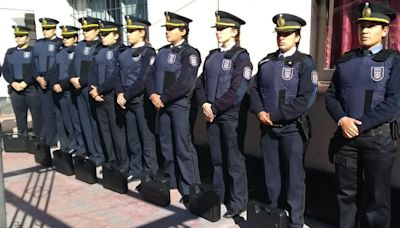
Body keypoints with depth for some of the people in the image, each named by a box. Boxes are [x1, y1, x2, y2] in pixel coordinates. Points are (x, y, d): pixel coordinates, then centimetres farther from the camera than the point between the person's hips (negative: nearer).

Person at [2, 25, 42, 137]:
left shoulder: (33, 51, 2)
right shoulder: (10, 52, 15)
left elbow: (36, 70, -8)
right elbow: (5, 70, 10)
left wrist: (25, 83, -15)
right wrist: (13, 83, -6)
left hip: (32, 88, -4)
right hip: (15, 89, 4)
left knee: (36, 115, -2)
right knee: (20, 117, 7)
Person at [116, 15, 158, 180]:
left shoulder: (148, 52, -9)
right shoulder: (125, 52, 12)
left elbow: (143, 80, -17)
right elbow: (120, 73, 11)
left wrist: (126, 96, -15)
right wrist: (120, 93, -6)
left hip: (142, 100, -7)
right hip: (128, 101, 7)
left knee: (146, 137, 2)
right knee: (132, 137, 13)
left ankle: (150, 172, 12)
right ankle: (136, 169, 25)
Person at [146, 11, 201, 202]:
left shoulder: (189, 53, -9)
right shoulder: (163, 52, 13)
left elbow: (184, 84, -18)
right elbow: (152, 75, 11)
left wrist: (163, 98, -15)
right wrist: (153, 94, -7)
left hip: (180, 105, -7)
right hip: (163, 105, 7)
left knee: (183, 147, -4)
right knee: (166, 144, 14)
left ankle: (189, 188, 5)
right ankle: (170, 180, 28)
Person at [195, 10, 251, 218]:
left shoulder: (241, 57, -8)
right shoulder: (213, 55, 13)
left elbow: (237, 91, -16)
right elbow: (201, 82, 11)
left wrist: (215, 108, -15)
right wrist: (204, 104, -7)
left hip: (230, 115, -6)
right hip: (211, 114, 6)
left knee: (234, 160, 3)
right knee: (216, 158, 15)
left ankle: (237, 203, 14)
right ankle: (217, 195, 29)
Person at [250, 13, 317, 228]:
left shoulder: (305, 63, -6)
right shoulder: (266, 62, 11)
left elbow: (305, 99, -16)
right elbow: (255, 89, 10)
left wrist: (274, 116, -17)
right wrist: (260, 112, -9)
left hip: (292, 129, -5)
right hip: (267, 128, 5)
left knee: (293, 177, 4)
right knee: (271, 175, 14)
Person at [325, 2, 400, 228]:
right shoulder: (346, 60, 10)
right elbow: (331, 96, 8)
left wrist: (359, 125, -16)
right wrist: (342, 120, -11)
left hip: (378, 138, -3)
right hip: (345, 137, 4)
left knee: (377, 198, 7)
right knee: (347, 193, 13)